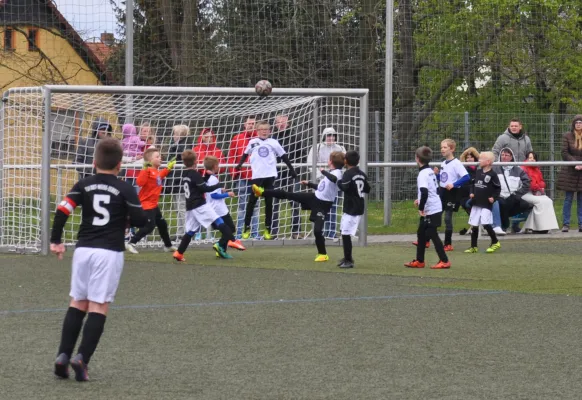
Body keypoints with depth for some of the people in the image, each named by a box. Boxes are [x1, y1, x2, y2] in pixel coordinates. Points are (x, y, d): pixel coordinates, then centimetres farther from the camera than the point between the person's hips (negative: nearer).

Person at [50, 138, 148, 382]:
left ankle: (63, 355, 4)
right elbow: (141, 221, -3)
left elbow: (62, 211, -5)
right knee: (98, 307, -2)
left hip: (84, 249, 3)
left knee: (77, 303, 13)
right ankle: (82, 358, -13)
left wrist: (56, 241, 4)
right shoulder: (125, 189, -1)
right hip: (110, 252, -3)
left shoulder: (83, 186, 5)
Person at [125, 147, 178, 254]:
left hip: (153, 204, 10)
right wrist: (145, 170, -42)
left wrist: (168, 168, 30)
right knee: (150, 226, -15)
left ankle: (168, 245, 35)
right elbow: (139, 182, -34)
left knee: (162, 224, 19)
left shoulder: (157, 172, 10)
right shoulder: (148, 171, -19)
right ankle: (131, 243, -12)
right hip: (147, 204, -10)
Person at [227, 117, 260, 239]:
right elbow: (231, 157, 2)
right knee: (241, 205, 3)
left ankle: (255, 233, 10)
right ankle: (239, 233, 3)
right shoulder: (237, 139, 3)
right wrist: (233, 172, -6)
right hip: (242, 178, -1)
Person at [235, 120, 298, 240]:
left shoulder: (274, 143, 4)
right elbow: (246, 154, 20)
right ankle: (247, 228, 6)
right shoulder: (253, 142, 5)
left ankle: (267, 229, 9)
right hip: (257, 176, 0)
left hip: (270, 176, 1)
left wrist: (291, 169, 7)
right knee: (252, 200, -1)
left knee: (269, 202, 4)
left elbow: (284, 157, 8)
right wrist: (239, 165, 13)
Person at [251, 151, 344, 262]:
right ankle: (262, 192, 22)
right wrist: (309, 184, 34)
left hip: (323, 205, -8)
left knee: (317, 230, -13)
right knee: (288, 195, 11)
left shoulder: (337, 173, -20)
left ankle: (323, 254, 5)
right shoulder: (331, 173, 9)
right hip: (314, 197, 8)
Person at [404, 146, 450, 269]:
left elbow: (424, 192, -29)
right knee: (421, 234, 16)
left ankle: (444, 261, -2)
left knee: (432, 234, -5)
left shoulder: (423, 174, -17)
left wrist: (421, 207, -21)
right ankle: (419, 261, 22)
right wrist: (420, 200, 21)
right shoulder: (430, 172, 12)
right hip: (436, 207, 10)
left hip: (430, 210, -10)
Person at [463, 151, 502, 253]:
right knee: (474, 225, 8)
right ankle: (473, 247, 17)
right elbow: (473, 183, 19)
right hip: (476, 203, 7)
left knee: (486, 224, -15)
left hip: (486, 204, -7)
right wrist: (472, 193, 5)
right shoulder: (478, 172, 8)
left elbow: (498, 188, -6)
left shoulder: (492, 174, -10)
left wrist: (493, 197, -14)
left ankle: (495, 242, 5)